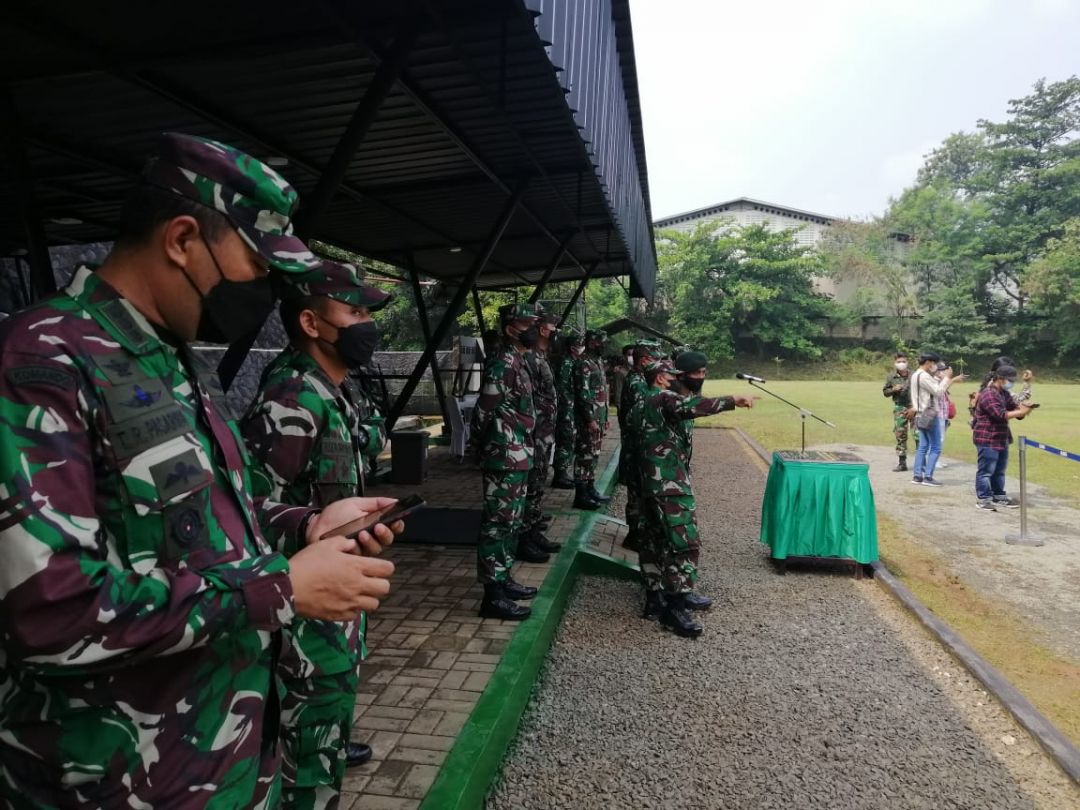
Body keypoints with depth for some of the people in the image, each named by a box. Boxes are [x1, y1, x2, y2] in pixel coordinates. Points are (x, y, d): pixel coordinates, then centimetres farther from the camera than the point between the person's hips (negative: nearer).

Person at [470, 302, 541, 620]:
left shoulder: (519, 362, 14)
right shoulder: (503, 365, -17)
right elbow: (484, 413, -17)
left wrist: (522, 450, 19)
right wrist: (483, 446, -5)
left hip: (517, 457, 10)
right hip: (504, 459, -10)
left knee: (511, 522, 17)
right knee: (498, 523, -4)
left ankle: (503, 579, 30)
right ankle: (493, 595, 4)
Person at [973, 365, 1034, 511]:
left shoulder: (1005, 393, 14)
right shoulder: (988, 394, -18)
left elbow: (1014, 407, 9)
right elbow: (1000, 414, -25)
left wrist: (1023, 408, -12)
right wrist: (1021, 412, -24)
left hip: (1001, 438, 10)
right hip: (987, 439, -10)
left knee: (999, 471, 16)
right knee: (986, 470, -5)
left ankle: (999, 497, 25)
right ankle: (983, 499, 0)